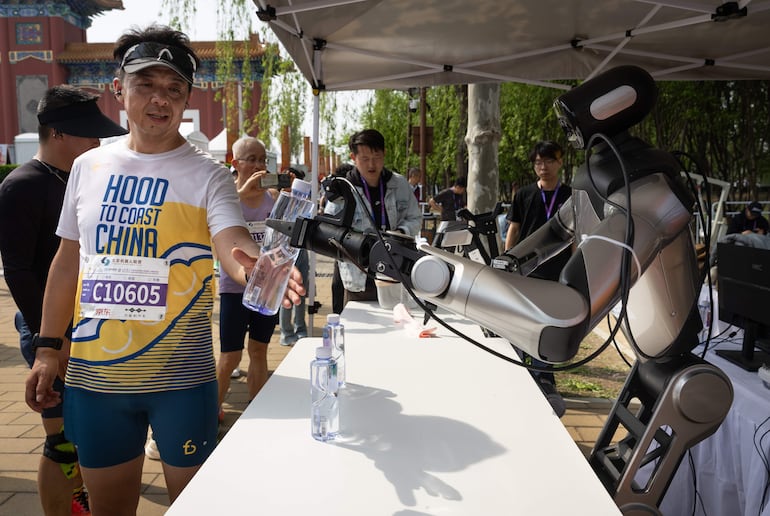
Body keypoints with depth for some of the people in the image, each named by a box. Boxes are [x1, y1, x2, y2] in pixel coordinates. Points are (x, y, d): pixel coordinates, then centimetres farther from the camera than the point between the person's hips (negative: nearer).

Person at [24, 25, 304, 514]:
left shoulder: (207, 174, -7)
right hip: (93, 375, 4)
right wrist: (48, 347, 8)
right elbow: (69, 261, 11)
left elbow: (233, 243, -24)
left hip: (181, 377, -3)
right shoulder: (88, 167, 5)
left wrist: (254, 267, -47)